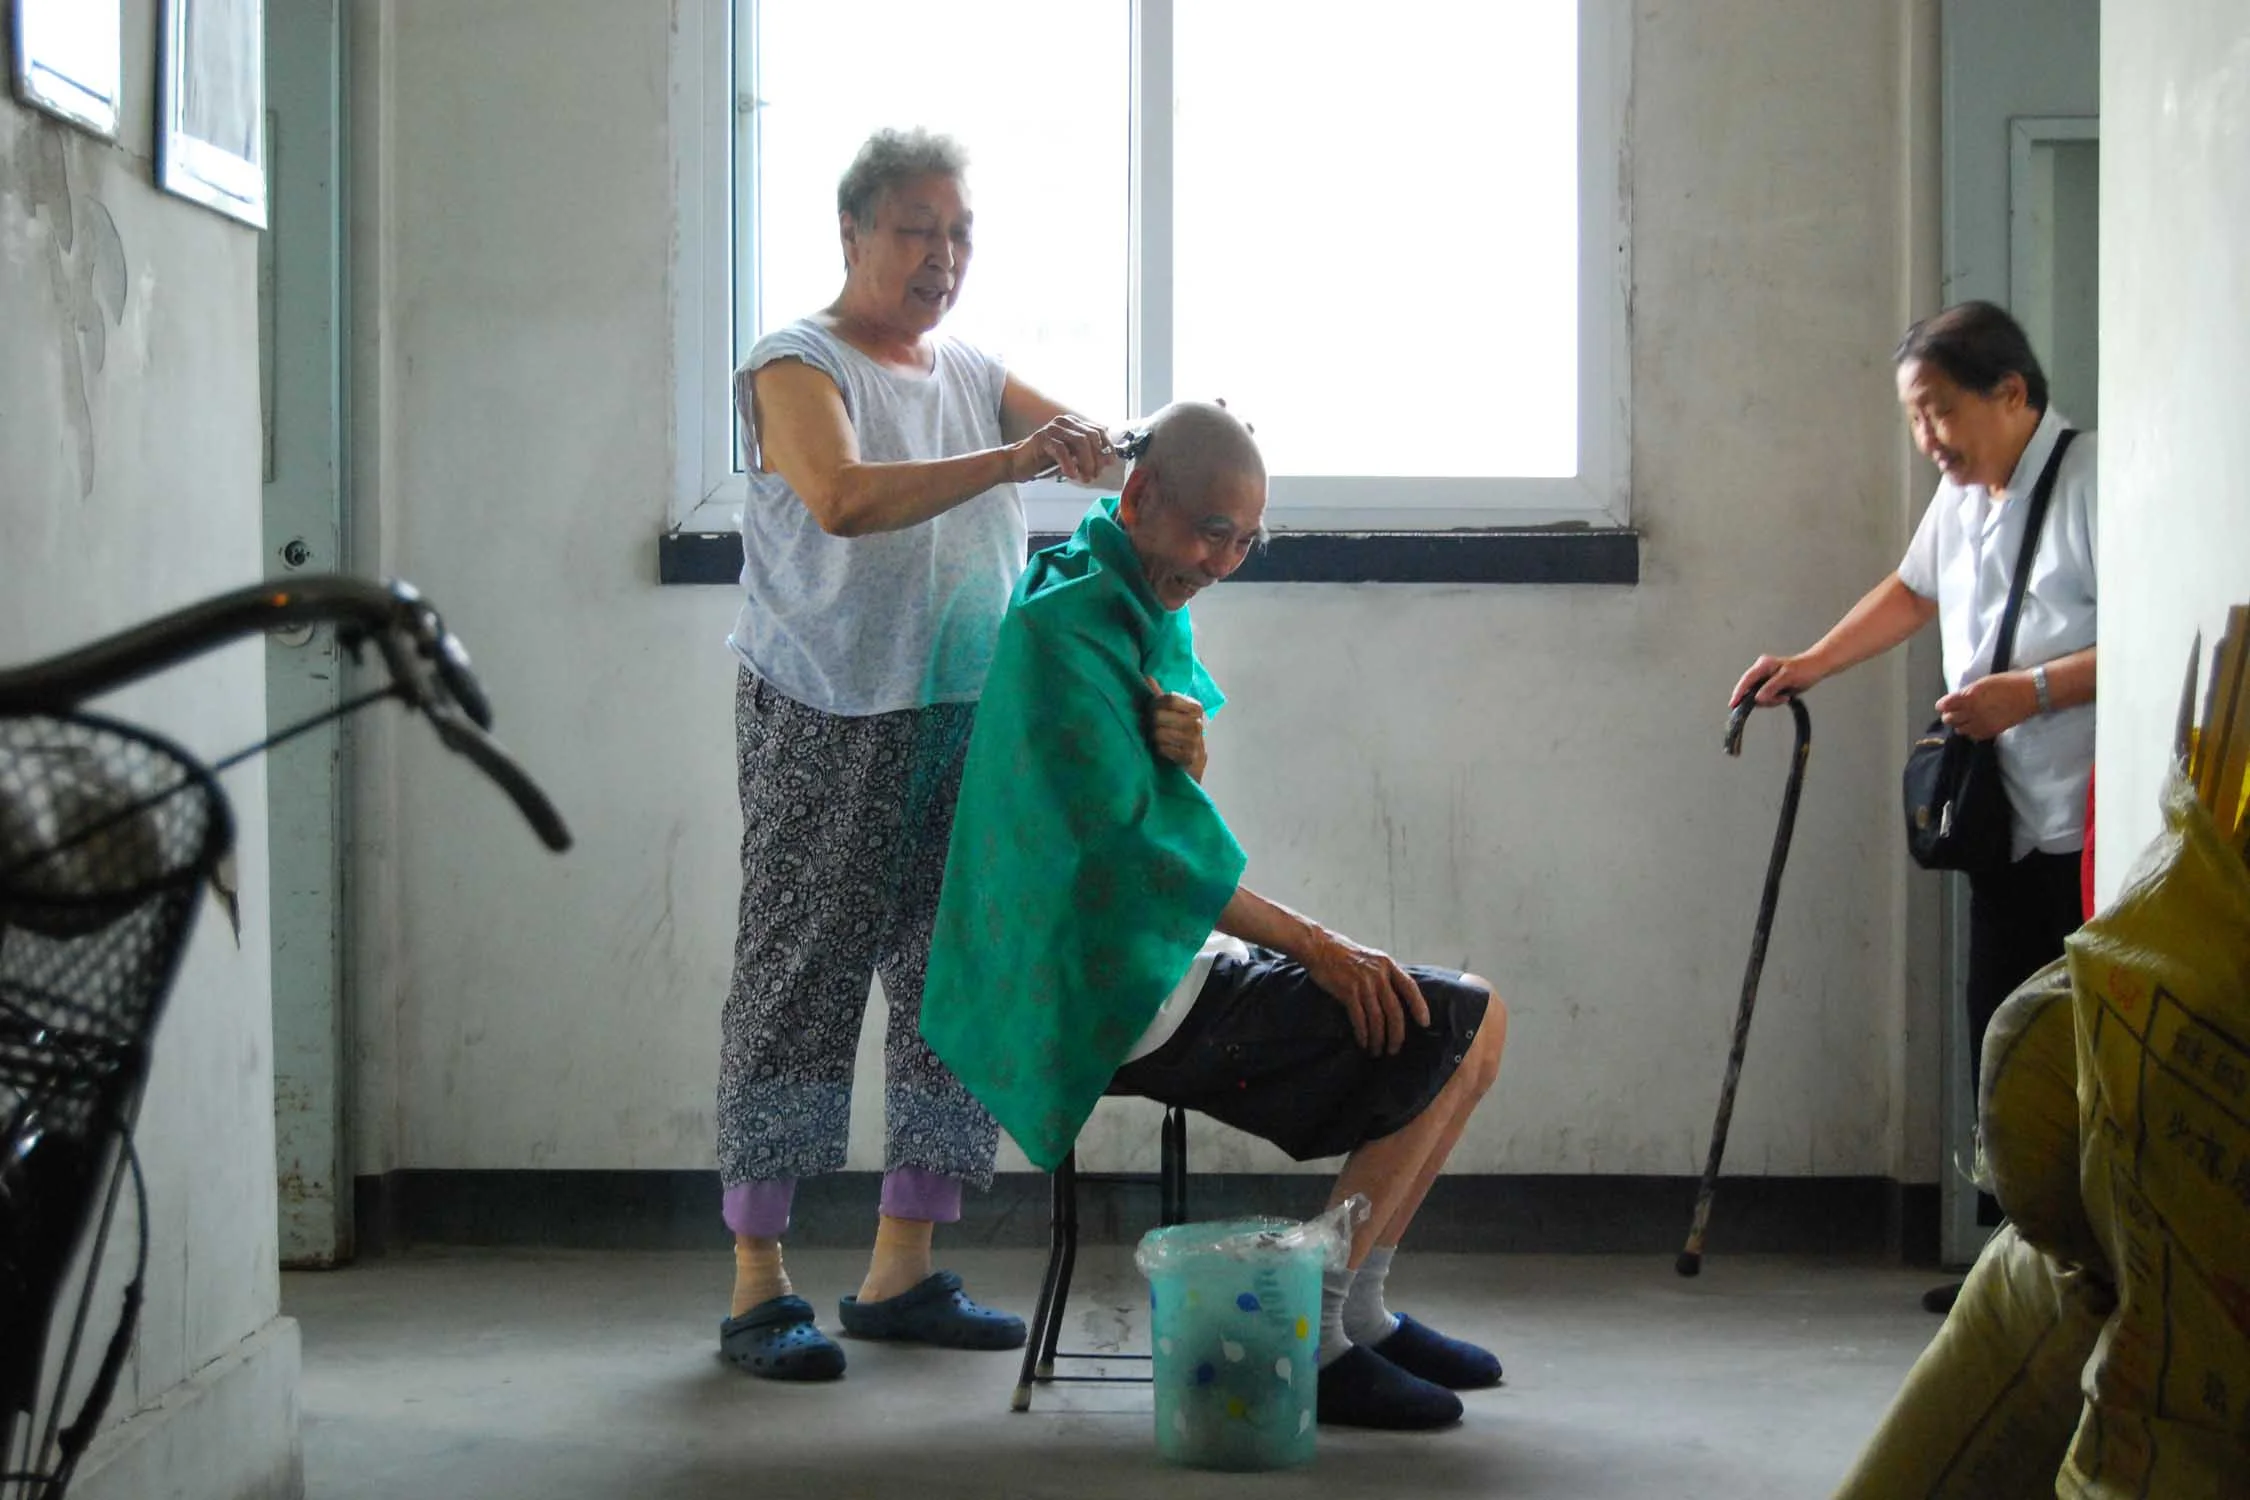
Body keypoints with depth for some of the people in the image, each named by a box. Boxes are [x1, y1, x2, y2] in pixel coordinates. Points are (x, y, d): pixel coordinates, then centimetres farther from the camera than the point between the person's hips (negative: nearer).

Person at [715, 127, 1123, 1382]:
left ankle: (904, 1270, 13)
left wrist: (1113, 447, -13)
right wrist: (1010, 461, -27)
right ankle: (760, 1286, -2)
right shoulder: (798, 368, -2)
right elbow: (845, 497, -21)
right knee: (802, 981, -6)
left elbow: (1094, 445, 12)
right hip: (828, 720, -6)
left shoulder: (975, 375, 19)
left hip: (965, 715, 7)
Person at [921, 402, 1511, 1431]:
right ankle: (1308, 1337, -10)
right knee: (1465, 1023, -14)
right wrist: (1315, 947, -17)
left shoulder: (1155, 612, 13)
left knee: (1464, 1020, 14)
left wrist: (1185, 759, -12)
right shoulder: (1067, 622, -17)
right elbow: (1128, 844, -21)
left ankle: (1356, 1312, 15)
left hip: (1163, 969, 10)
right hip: (1135, 995, -10)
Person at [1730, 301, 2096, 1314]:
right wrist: (1811, 666, 23)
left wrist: (2034, 690, -22)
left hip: (2088, 824, -9)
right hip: (2006, 822, 9)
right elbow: (1912, 592, 32)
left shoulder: (2094, 486, -14)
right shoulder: (1961, 495, 15)